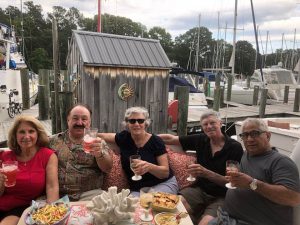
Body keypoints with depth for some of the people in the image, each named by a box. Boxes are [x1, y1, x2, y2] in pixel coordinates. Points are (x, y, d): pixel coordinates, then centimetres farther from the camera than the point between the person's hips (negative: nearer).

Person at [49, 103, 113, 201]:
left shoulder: (96, 141, 7)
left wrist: (99, 154, -23)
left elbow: (107, 169, -2)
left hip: (89, 194, -1)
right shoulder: (53, 141, 10)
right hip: (58, 195, 1)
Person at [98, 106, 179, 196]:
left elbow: (166, 172, -13)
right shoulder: (124, 137, 1)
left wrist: (149, 167, -31)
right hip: (137, 190, 3)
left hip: (163, 184, -3)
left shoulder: (155, 141, -10)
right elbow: (103, 136, 18)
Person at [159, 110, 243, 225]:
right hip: (200, 189, 4)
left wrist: (206, 173, -28)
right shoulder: (201, 140, 2)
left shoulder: (235, 147, -10)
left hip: (221, 197, -4)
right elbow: (170, 139, 3)